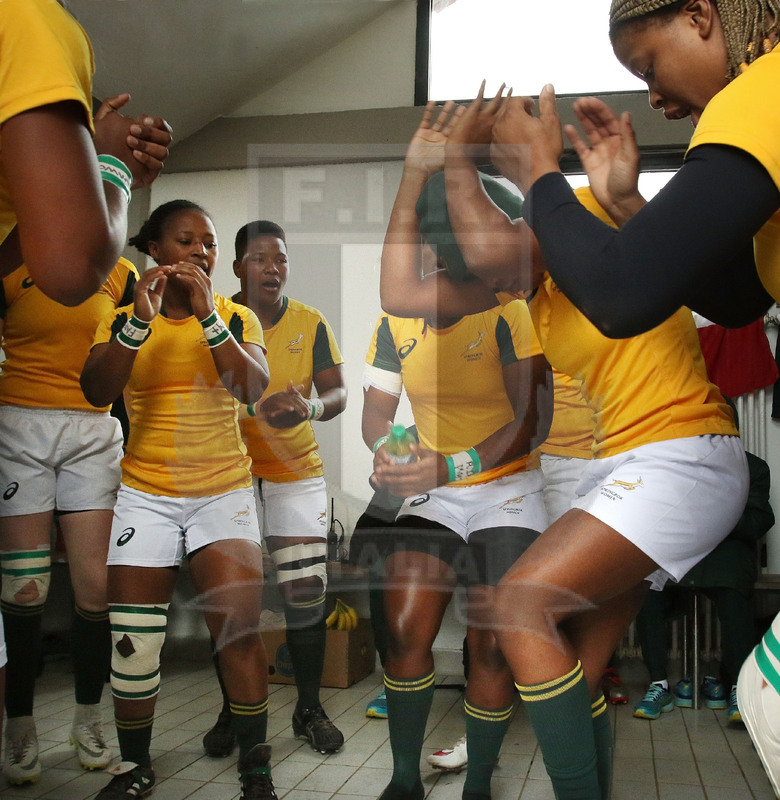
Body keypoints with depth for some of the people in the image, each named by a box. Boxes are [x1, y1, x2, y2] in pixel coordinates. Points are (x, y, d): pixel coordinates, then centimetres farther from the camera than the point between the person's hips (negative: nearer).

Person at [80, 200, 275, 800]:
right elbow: (97, 392, -11)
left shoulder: (238, 318, 4)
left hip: (224, 491, 0)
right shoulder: (123, 319, 4)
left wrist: (207, 316, -21)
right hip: (146, 493, 1)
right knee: (133, 642, 1)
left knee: (239, 627, -11)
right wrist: (139, 322, -22)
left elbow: (253, 388, -13)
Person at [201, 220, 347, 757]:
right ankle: (232, 710, 18)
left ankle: (310, 708, 15)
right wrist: (258, 407, -22)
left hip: (297, 471, 1)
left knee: (306, 590, -3)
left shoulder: (311, 323, 4)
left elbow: (338, 393, 1)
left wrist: (312, 405, -23)